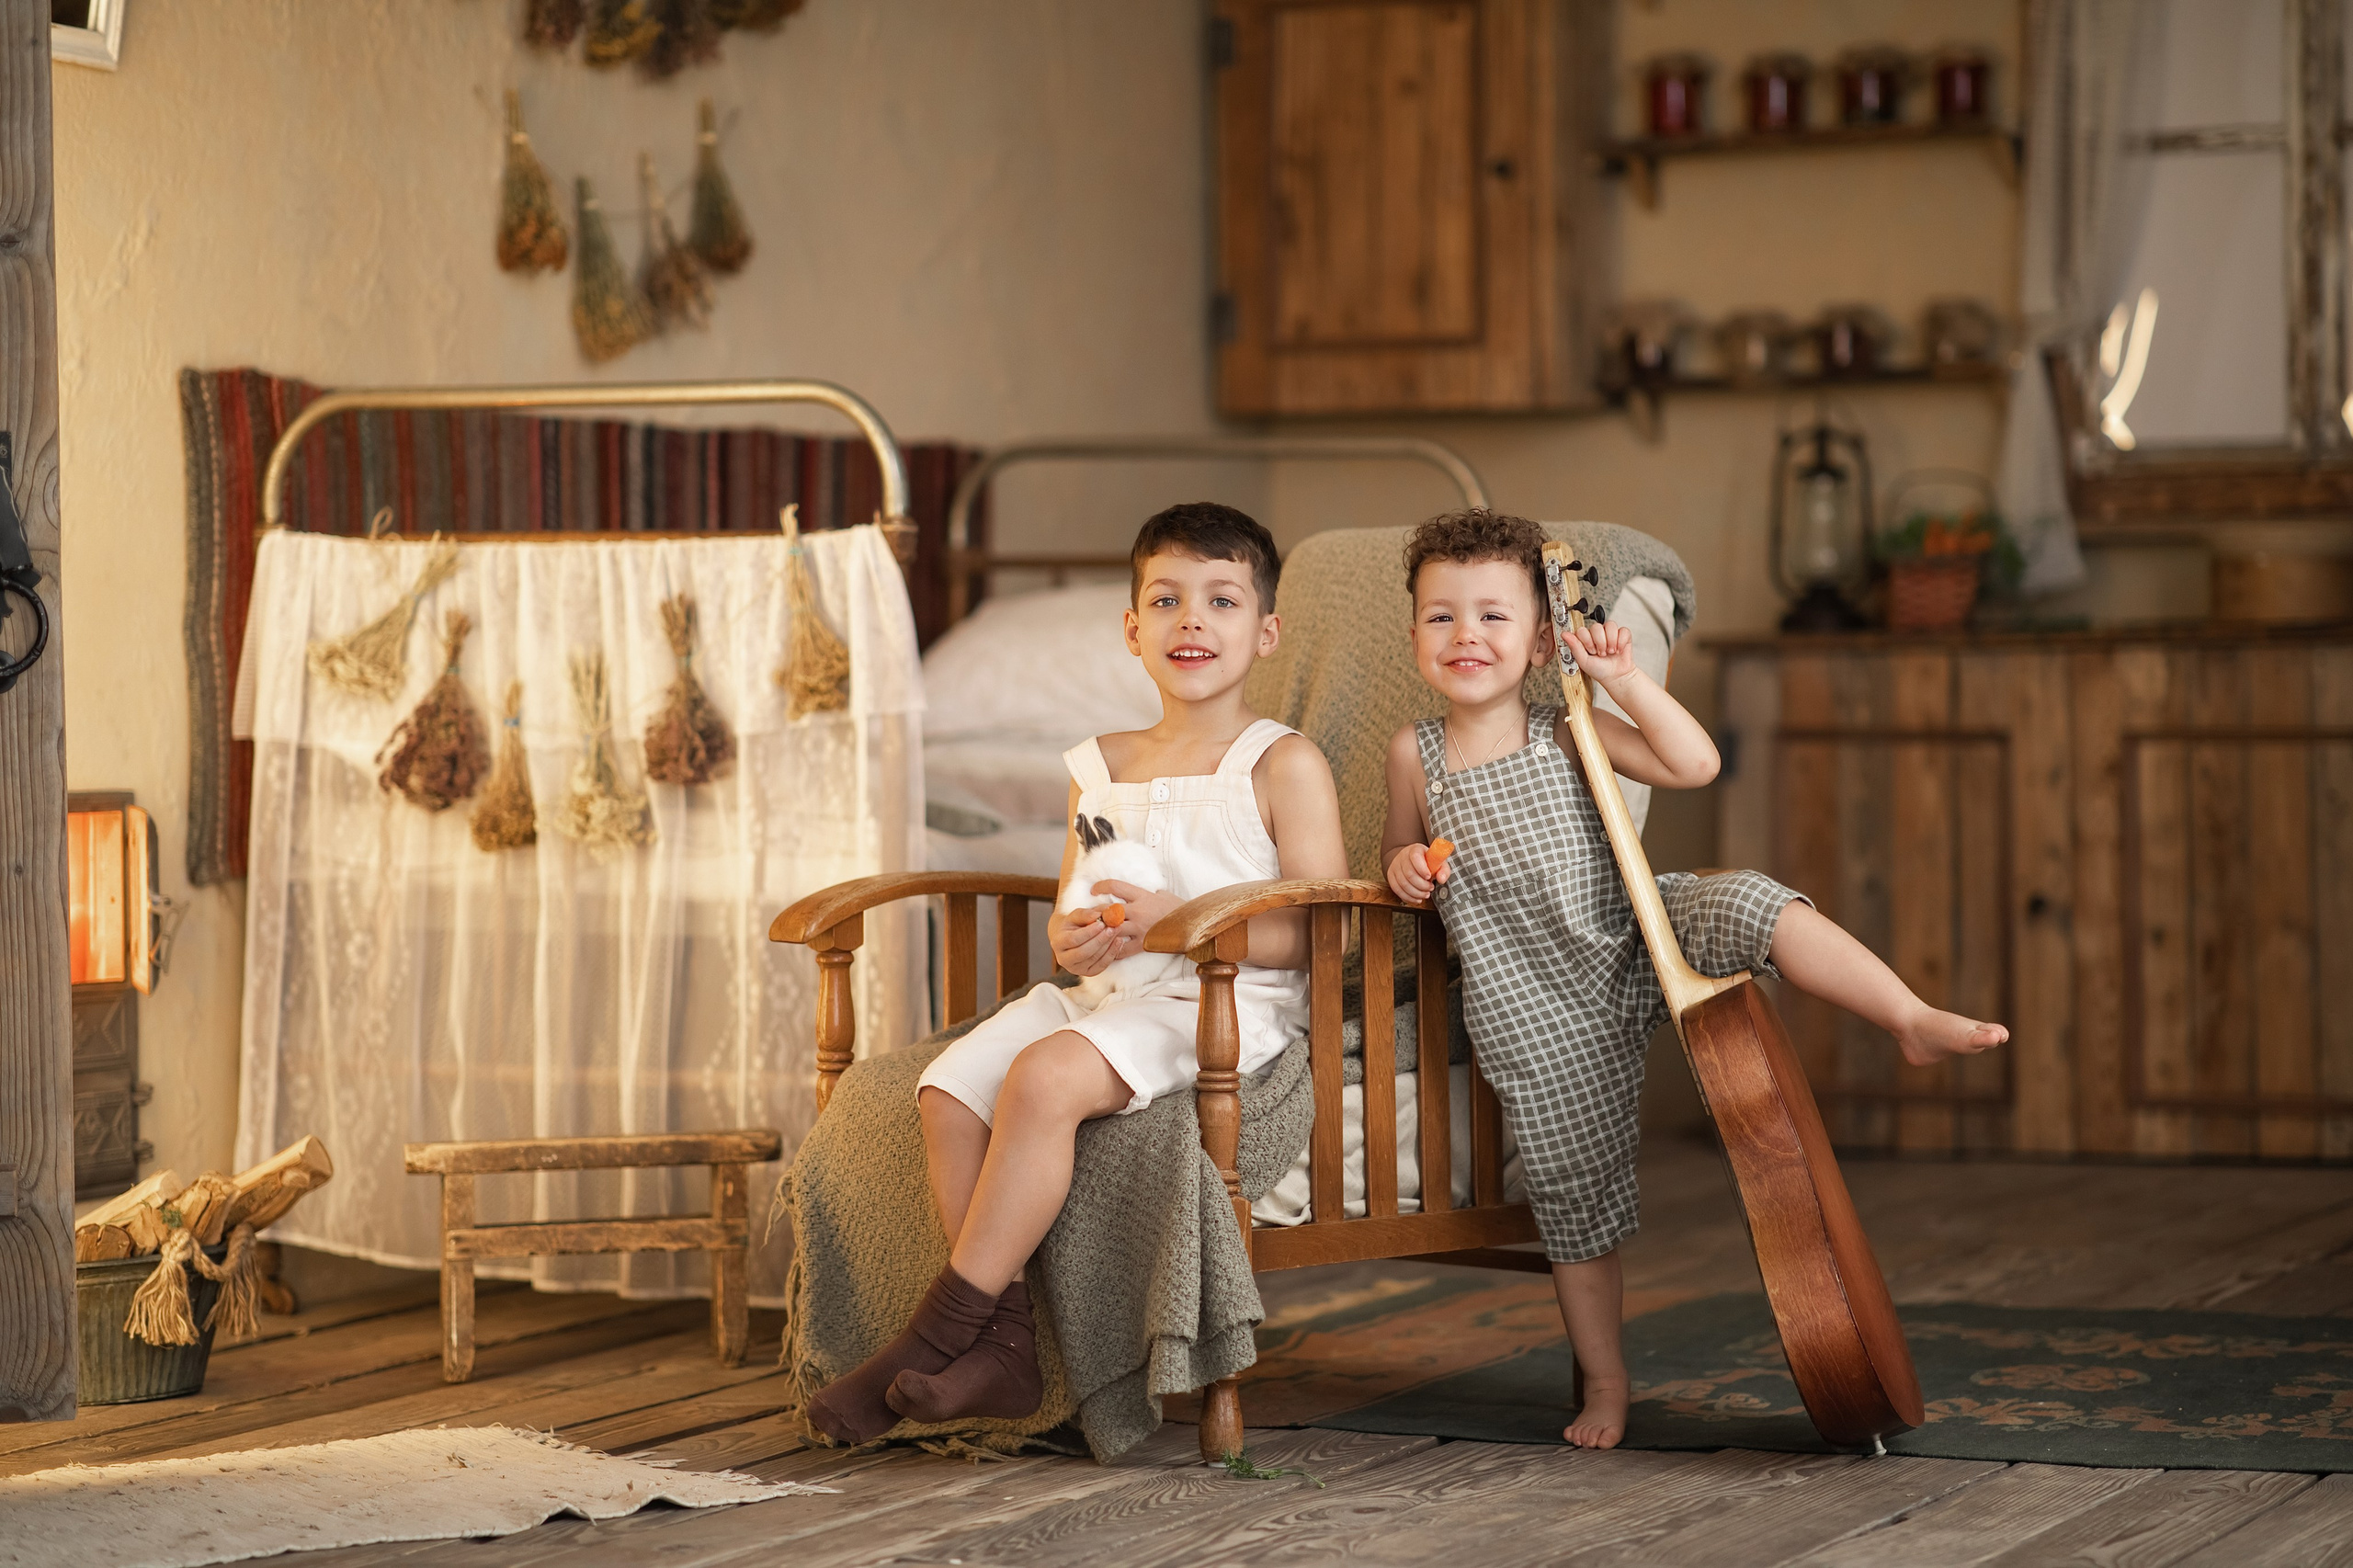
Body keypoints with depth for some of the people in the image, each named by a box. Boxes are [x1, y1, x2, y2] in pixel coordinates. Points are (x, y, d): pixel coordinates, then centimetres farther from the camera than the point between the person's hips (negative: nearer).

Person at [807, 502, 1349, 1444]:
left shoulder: (1284, 765, -1)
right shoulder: (1100, 767, 18)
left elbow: (1319, 933, -8)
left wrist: (1172, 919, -18)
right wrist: (1071, 938, -4)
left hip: (1226, 1003, -7)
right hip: (1100, 995, 7)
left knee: (1046, 1077, -32)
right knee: (950, 1088, -19)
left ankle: (939, 1330, -26)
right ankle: (1005, 1346, -17)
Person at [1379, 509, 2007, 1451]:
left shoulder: (1566, 735, -1)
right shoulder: (1416, 755, 3)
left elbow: (1695, 765, -7)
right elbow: (1404, 845, 19)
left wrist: (1626, 681, -14)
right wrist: (1404, 866, -4)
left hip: (1631, 943, 0)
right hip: (1536, 1011, 1)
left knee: (1750, 905, -29)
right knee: (1571, 1192, 2)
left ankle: (1914, 1021, -29)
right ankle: (1603, 1381, 18)